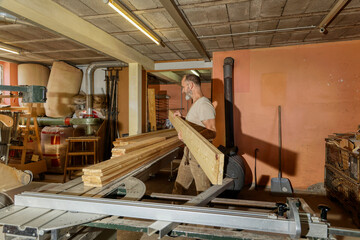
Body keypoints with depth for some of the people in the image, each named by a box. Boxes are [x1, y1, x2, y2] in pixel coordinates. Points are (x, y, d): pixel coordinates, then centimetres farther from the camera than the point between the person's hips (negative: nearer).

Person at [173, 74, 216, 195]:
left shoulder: (204, 105, -18)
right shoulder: (195, 104, 16)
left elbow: (212, 132, -25)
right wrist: (181, 118, 12)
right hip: (189, 151, 10)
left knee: (203, 190, 3)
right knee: (179, 185, 18)